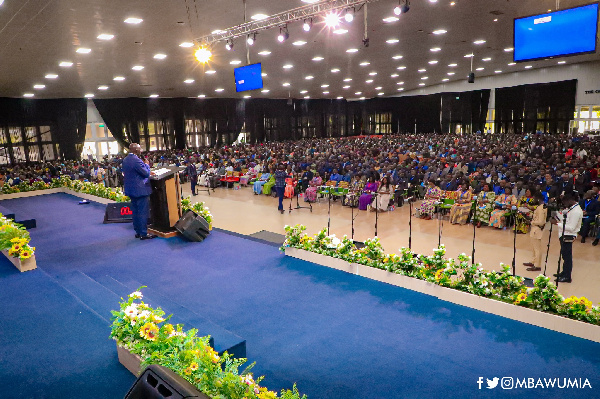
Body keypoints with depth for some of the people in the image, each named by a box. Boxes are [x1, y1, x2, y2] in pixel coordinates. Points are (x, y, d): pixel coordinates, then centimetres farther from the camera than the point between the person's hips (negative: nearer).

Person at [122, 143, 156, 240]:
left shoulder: (125, 160, 10)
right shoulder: (136, 160, -20)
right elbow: (146, 173, -16)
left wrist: (148, 172, 19)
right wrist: (146, 164, 0)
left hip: (131, 190, 10)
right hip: (141, 190, -9)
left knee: (135, 211, 14)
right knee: (143, 212, -3)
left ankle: (138, 232, 22)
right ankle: (143, 234, 1)